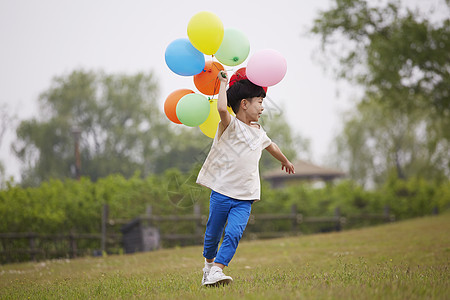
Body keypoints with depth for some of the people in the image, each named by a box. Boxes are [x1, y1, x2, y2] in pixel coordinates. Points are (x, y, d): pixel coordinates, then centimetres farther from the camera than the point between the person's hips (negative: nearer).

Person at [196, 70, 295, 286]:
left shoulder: (258, 132, 16)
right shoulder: (230, 126, -7)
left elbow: (271, 146, 38)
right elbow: (222, 108, -31)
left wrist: (285, 161, 54)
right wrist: (223, 84, -17)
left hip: (245, 197, 4)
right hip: (221, 191, -4)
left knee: (234, 233, -16)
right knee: (213, 233, 8)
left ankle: (216, 271, -18)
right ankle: (208, 264, 33)